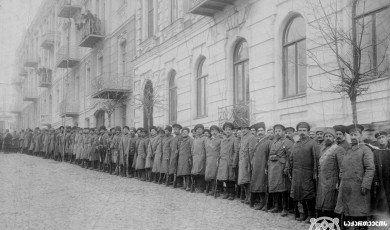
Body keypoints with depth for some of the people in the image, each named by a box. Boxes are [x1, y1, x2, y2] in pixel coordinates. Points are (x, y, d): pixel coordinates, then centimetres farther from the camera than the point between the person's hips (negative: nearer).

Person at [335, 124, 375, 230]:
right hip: (345, 188, 7)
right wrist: (340, 184, 14)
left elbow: (370, 169, -12)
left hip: (358, 188, -6)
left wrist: (365, 185, -19)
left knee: (360, 215, -1)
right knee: (346, 214, 10)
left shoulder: (365, 150, -4)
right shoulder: (348, 151, 18)